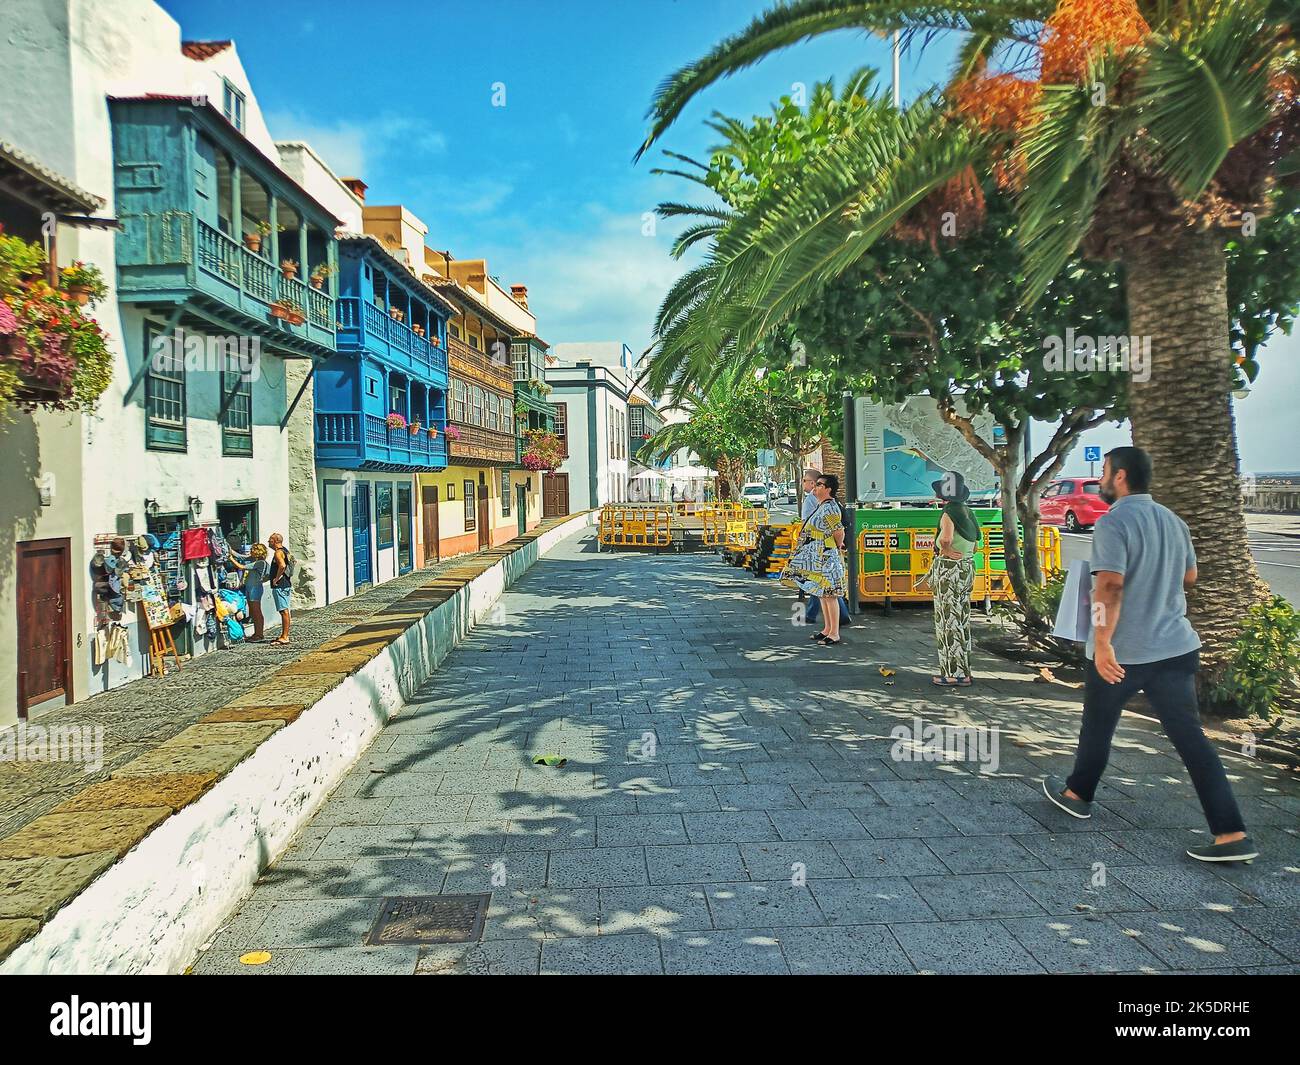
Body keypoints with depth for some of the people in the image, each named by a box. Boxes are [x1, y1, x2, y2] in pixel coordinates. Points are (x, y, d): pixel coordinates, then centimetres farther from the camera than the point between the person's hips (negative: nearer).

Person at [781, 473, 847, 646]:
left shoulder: (829, 508, -18)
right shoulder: (822, 506, 13)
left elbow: (839, 532, -18)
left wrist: (837, 547, -2)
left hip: (826, 557, -10)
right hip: (817, 557, 10)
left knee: (829, 594, -5)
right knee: (822, 594, 15)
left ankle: (835, 635, 0)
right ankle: (828, 629, 24)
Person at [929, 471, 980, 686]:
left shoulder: (948, 514, -15)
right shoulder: (968, 512, 10)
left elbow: (946, 539, -32)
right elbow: (975, 544, 16)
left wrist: (944, 551, -13)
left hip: (948, 569, -8)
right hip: (967, 568, 8)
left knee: (948, 620, 0)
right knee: (962, 620, 13)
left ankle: (952, 674, 4)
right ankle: (963, 672, 19)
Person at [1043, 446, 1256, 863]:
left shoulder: (1113, 523, -16)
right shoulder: (1174, 521, 9)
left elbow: (1110, 585, -26)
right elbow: (1189, 577, 23)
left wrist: (1103, 643, -27)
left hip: (1121, 652, -6)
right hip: (1175, 646, 6)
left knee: (1098, 727, 14)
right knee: (1190, 736, 5)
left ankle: (1077, 795, 34)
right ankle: (1232, 835, 1)